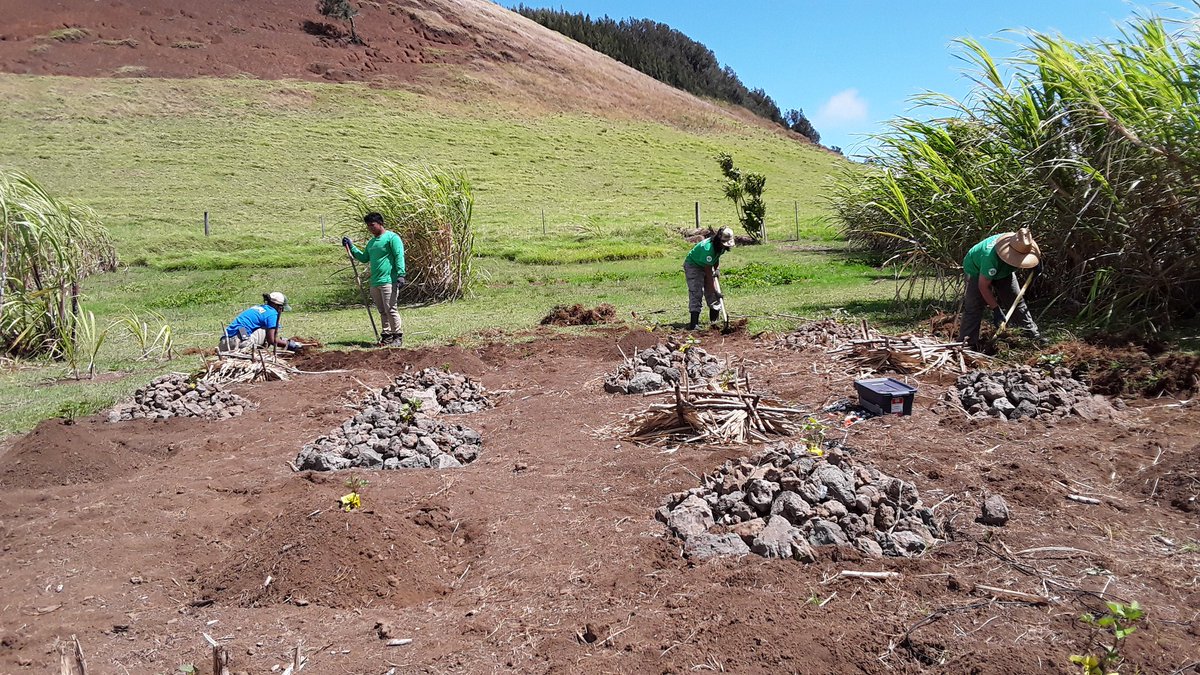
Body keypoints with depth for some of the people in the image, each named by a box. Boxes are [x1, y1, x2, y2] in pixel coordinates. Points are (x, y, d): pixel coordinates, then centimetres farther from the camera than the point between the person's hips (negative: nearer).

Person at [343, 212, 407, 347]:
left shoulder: (392, 237, -5)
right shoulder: (371, 242, 21)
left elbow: (399, 257, -12)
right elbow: (364, 258, 28)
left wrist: (401, 275, -20)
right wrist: (351, 247, 21)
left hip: (388, 281, -8)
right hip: (375, 282, 8)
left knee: (390, 310, -9)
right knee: (382, 311, 11)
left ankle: (397, 337, -1)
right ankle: (386, 335, 18)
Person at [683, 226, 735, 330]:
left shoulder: (720, 246, -12)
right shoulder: (708, 248, -37)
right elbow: (708, 273, -34)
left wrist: (717, 269, -11)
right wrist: (715, 291, -34)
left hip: (706, 265, 8)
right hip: (693, 265, -8)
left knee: (711, 292, 5)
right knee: (696, 292, -18)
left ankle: (715, 319, 15)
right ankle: (693, 323, -22)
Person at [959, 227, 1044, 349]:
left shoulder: (1019, 245, -26)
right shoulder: (991, 257, -45)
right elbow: (983, 286, -34)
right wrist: (996, 309, -33)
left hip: (1003, 271, 6)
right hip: (977, 270, -6)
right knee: (974, 307, -16)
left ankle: (1033, 333, 20)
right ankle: (967, 345, -16)